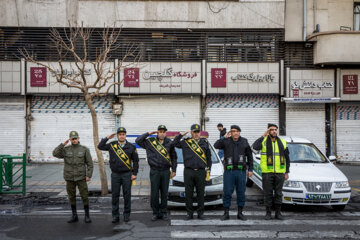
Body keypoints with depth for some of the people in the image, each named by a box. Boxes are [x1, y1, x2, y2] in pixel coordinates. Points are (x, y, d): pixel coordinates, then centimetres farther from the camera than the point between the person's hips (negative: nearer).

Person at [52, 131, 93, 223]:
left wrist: (89, 175, -9)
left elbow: (90, 163, -1)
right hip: (70, 178, 2)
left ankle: (87, 216, 9)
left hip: (81, 177, -2)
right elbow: (55, 153, -12)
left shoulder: (84, 149, -1)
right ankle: (74, 216, 20)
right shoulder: (66, 149, 3)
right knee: (71, 197, 9)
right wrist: (63, 144, -15)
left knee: (84, 196, -2)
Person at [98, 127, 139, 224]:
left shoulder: (131, 147, 1)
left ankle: (127, 215, 15)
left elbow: (135, 161, 4)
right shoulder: (112, 145, 5)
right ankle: (115, 215, 13)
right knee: (115, 195, 4)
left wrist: (134, 173, -1)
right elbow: (100, 146, 10)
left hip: (127, 174, -1)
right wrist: (107, 138, 2)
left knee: (127, 195, 4)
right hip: (115, 174, 1)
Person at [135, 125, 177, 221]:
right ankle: (155, 213, 11)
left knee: (164, 193, 5)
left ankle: (164, 213, 15)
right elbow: (138, 141, -1)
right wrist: (148, 133, -4)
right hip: (154, 171, -1)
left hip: (166, 171, 1)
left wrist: (174, 170, 5)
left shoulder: (169, 143, 5)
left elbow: (173, 157, 9)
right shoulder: (150, 142, 3)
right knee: (154, 193, 1)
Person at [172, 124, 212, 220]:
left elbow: (209, 158, 15)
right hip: (188, 172, -1)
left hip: (201, 172, 1)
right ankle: (189, 213, 14)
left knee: (200, 193, 6)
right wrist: (181, 135, -3)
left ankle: (200, 213, 16)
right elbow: (174, 144, 3)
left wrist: (208, 170, 9)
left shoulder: (205, 143, 10)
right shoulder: (185, 142, 6)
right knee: (188, 193, 3)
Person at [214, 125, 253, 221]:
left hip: (241, 171, 1)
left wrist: (250, 169, 6)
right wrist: (225, 137, -18)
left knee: (241, 192, 5)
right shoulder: (226, 141, 3)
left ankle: (240, 213, 17)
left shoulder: (244, 142, 8)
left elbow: (250, 156, 11)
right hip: (229, 171, -1)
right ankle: (226, 213, 9)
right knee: (227, 192, -1)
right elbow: (216, 145, -15)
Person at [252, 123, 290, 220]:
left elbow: (287, 158, 12)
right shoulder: (263, 141, 0)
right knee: (268, 193, 4)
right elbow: (255, 146, -24)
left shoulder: (282, 142, 9)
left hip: (279, 172, 2)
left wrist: (287, 172, 7)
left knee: (278, 193, 7)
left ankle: (278, 213, 18)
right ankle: (268, 213, 14)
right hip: (267, 172, -2)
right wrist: (263, 136, -19)